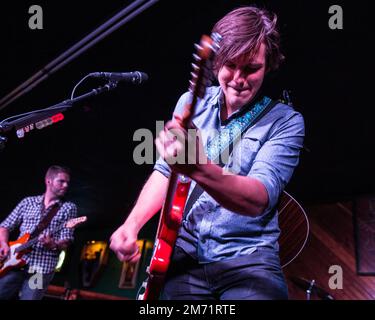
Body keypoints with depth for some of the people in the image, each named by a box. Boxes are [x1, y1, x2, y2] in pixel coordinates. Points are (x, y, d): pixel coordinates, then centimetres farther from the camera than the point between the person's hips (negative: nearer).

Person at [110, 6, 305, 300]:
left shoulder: (285, 121, -10)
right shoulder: (191, 103, 2)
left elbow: (260, 199, -24)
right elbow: (164, 171, 9)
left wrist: (199, 168, -43)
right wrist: (132, 223, -6)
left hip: (248, 257, -2)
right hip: (183, 251, 3)